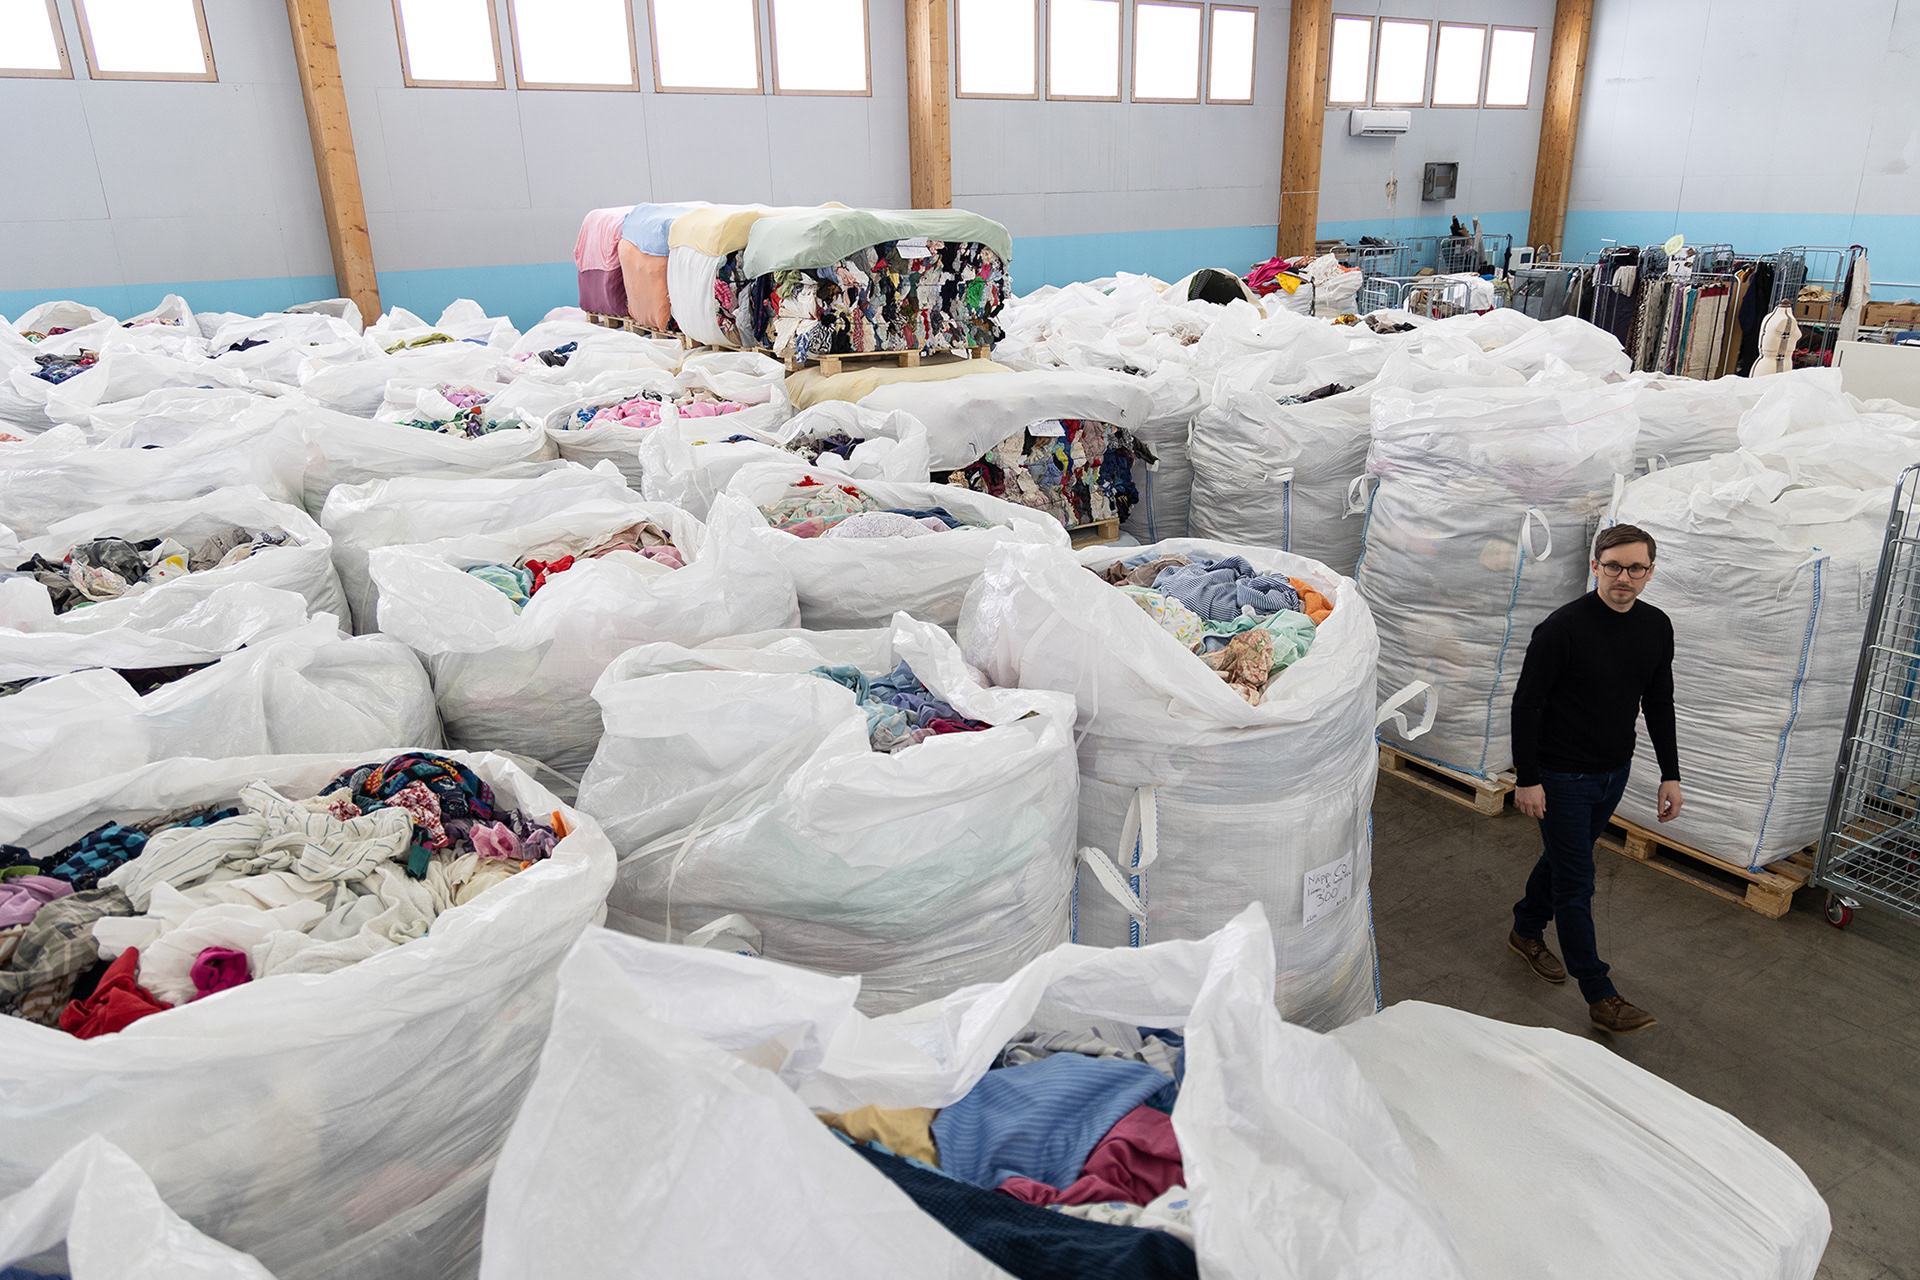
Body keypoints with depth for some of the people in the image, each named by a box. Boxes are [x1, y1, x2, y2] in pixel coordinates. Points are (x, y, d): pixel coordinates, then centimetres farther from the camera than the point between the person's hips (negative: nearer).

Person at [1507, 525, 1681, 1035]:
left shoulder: (1657, 627, -1)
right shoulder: (1563, 627, -20)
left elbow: (1659, 705, 10)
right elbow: (1526, 704, -16)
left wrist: (1670, 774, 9)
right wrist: (1526, 779, -17)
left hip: (1613, 773, 6)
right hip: (1562, 776, -6)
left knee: (1564, 857, 22)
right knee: (1576, 882, -1)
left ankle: (1527, 931, 44)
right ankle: (1600, 996, 8)